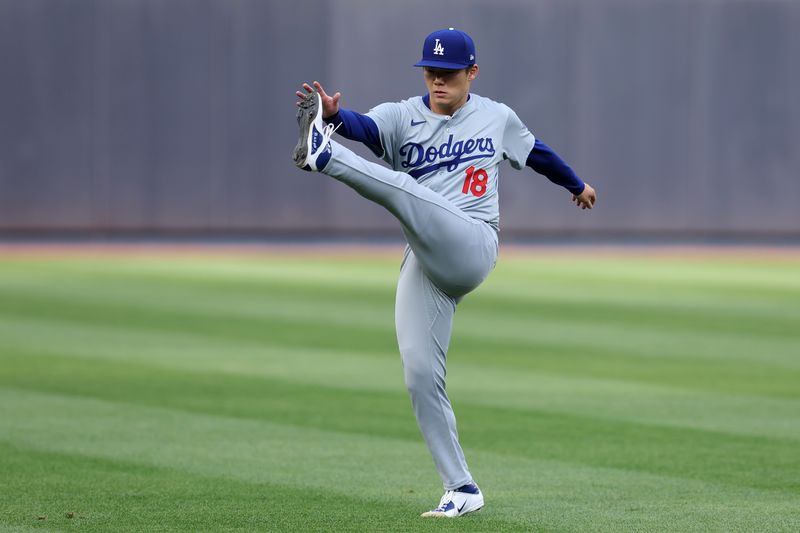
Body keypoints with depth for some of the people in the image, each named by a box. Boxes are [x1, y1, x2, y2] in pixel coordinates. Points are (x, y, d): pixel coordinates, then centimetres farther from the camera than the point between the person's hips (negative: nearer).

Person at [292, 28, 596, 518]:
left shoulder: (497, 117, 13)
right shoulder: (402, 117, 9)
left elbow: (537, 152, 33)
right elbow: (365, 127, -14)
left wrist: (577, 185, 49)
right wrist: (334, 115, -38)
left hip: (473, 248, -3)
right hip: (424, 266, 3)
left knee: (402, 187, -31)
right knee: (421, 376, -4)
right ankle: (462, 490, 3)